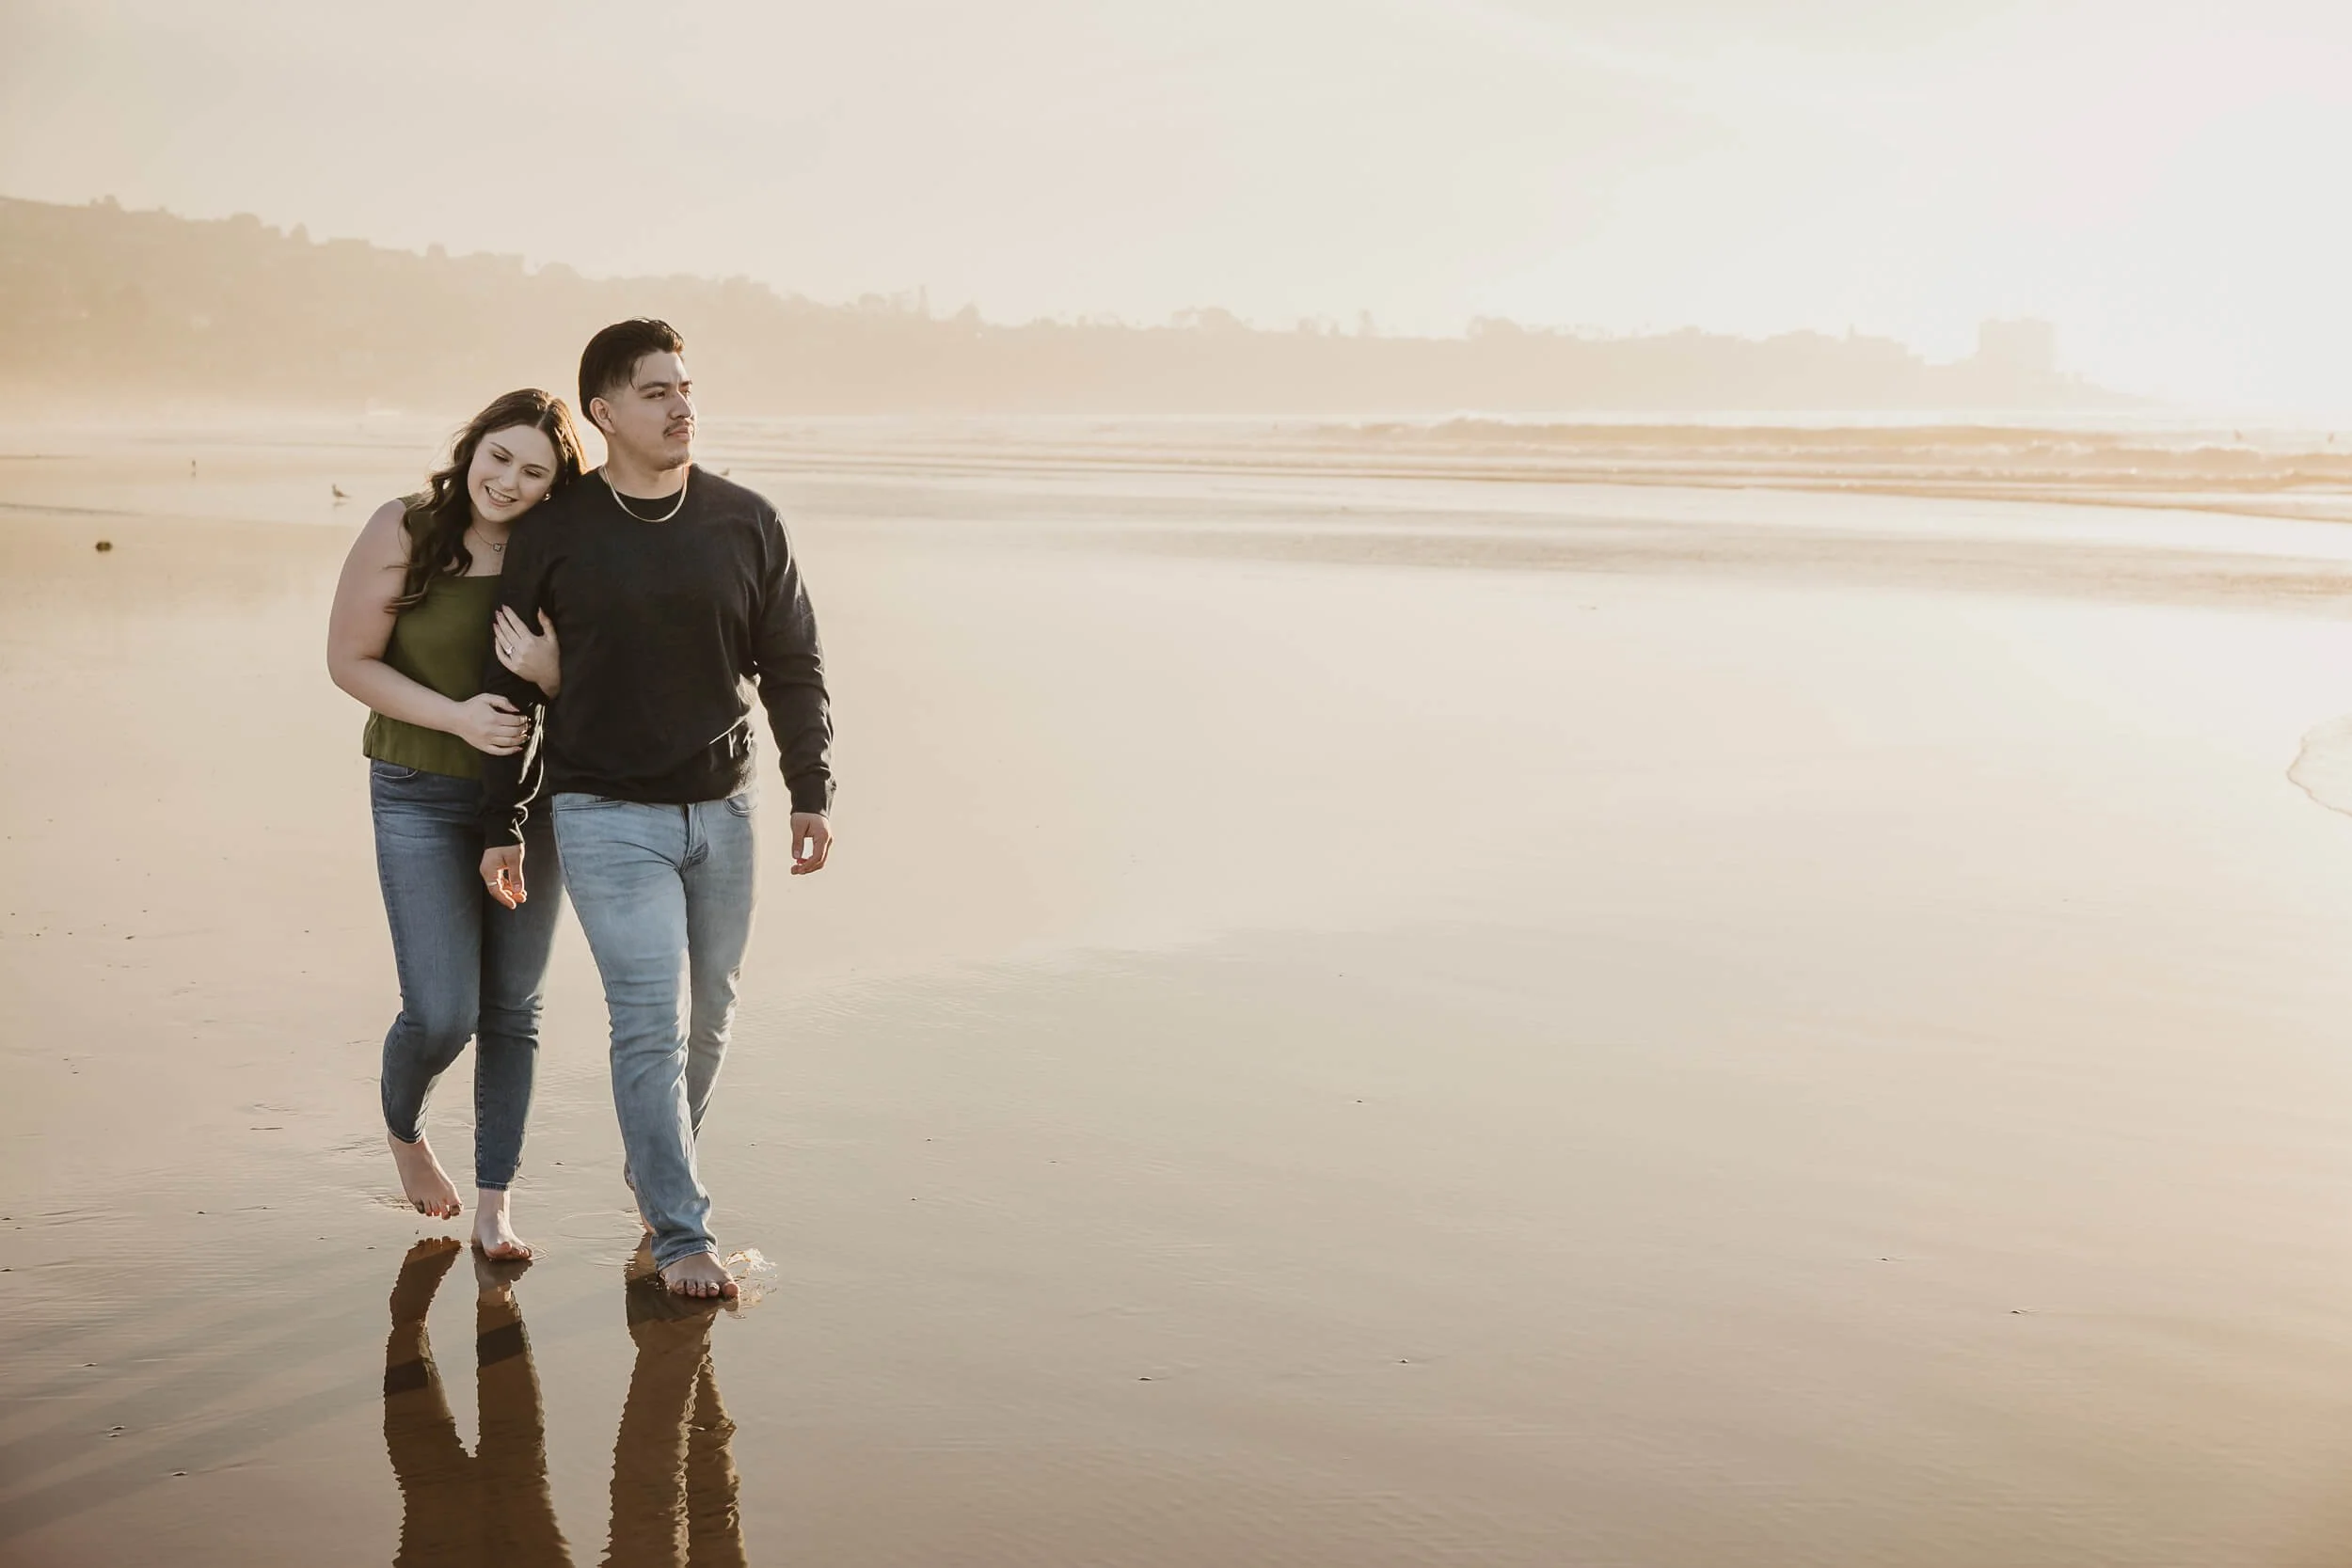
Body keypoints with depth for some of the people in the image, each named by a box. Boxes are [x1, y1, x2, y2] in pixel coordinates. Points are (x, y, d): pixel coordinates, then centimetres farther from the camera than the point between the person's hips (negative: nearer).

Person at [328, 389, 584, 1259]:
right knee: (441, 1015, -6)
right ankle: (403, 1126, 29)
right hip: (421, 797, -3)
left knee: (512, 1009, 9)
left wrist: (550, 672, -24)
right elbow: (349, 659, -7)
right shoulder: (403, 532, -11)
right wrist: (454, 714, -20)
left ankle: (493, 1203, 21)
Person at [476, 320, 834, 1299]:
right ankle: (679, 1236, -2)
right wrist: (502, 829, 1)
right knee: (650, 1023, -9)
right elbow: (509, 688, 2)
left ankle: (653, 1170, 36)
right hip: (606, 816, -3)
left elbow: (793, 667, 7)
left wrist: (811, 794, 0)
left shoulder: (745, 523, 1)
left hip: (722, 810, 4)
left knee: (709, 1014, 13)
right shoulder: (553, 536, -5)